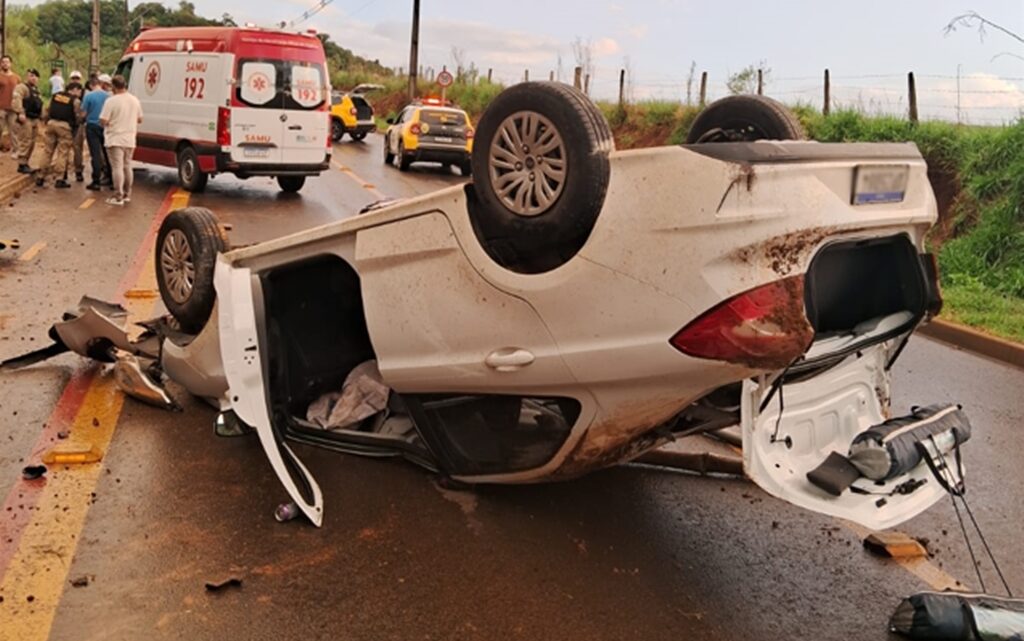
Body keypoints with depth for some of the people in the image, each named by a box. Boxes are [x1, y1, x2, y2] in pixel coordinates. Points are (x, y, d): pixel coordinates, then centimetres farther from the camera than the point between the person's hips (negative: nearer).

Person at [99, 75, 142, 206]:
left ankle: (118, 197, -6)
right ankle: (127, 194, 24)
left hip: (115, 140, -6)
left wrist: (111, 121, 4)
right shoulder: (135, 100, 4)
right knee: (127, 167, 16)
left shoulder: (111, 101, -15)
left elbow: (103, 121, -17)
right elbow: (139, 119, 14)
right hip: (130, 140, 6)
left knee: (117, 168, -5)